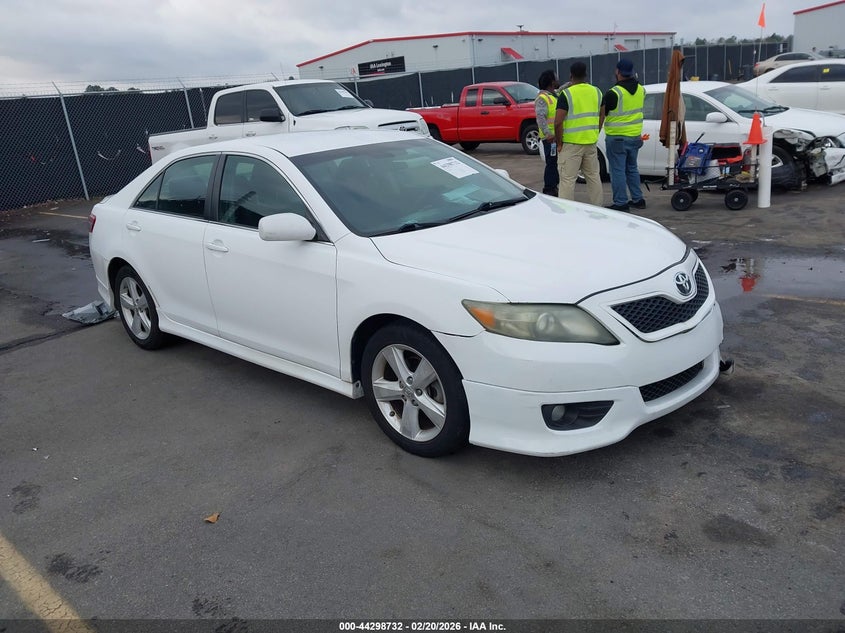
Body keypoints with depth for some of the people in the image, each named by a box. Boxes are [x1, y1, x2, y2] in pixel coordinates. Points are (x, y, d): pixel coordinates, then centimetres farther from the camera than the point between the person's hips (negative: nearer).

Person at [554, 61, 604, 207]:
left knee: (568, 179, -3)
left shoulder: (566, 94, -10)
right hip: (591, 142, 6)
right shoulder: (596, 92, 9)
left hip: (571, 143, -6)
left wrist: (559, 143, -6)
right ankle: (596, 209, 21)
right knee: (593, 177, 14)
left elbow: (558, 122, -16)